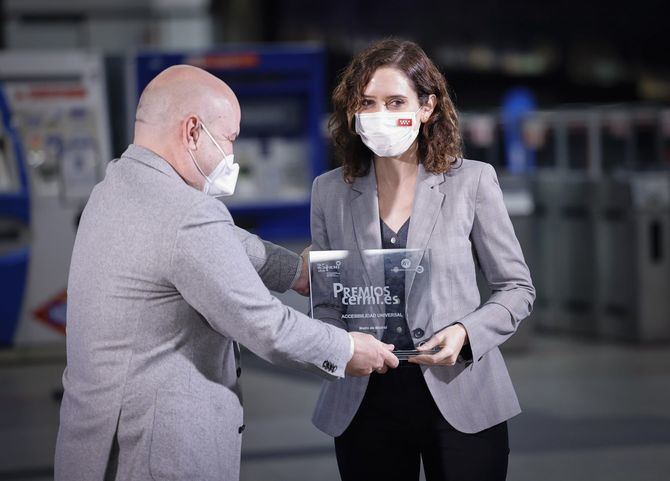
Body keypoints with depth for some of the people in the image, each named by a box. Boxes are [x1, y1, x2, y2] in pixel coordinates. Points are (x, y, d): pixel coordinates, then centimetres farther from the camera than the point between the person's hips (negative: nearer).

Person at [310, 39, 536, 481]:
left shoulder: (472, 182, -1)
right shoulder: (330, 191, 6)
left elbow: (517, 288, 4)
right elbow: (325, 300, 12)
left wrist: (466, 332, -14)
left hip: (460, 400, -2)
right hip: (364, 405, 2)